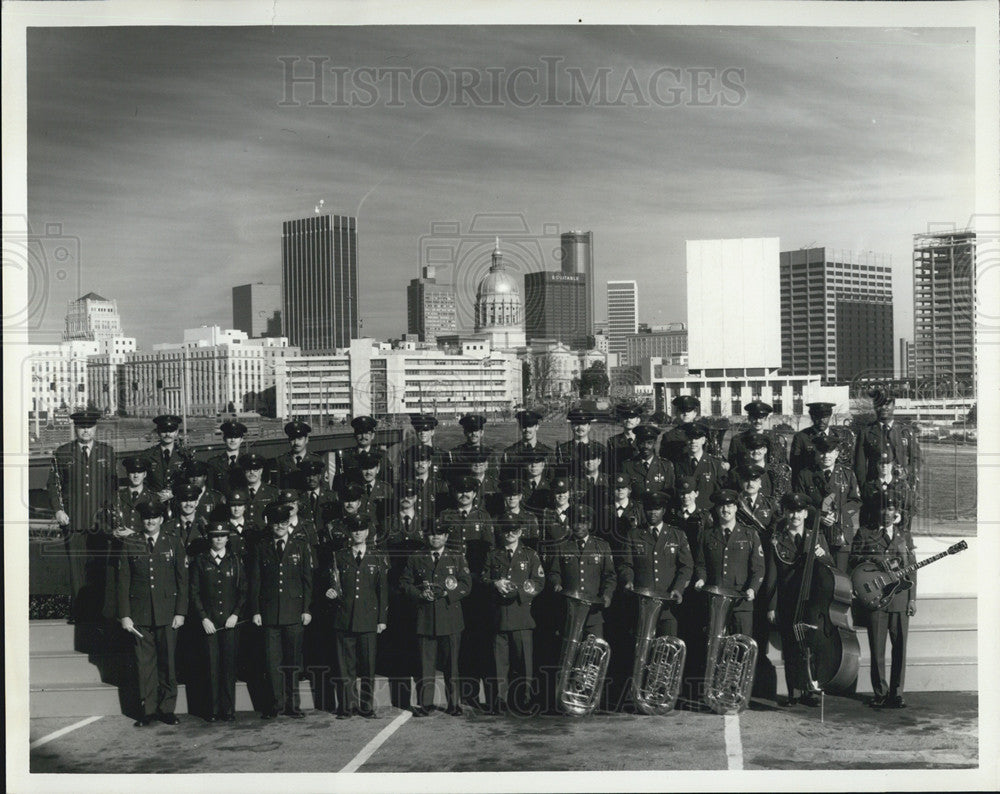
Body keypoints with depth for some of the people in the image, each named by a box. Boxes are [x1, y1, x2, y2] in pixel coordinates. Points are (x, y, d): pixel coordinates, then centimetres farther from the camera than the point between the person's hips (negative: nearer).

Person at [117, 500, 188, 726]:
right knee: (145, 662, 1)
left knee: (168, 661, 0)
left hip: (168, 613, 0)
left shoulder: (174, 543, 6)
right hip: (140, 614, 0)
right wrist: (125, 615, -1)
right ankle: (147, 710, 9)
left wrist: (180, 612, -1)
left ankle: (167, 709, 11)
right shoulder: (130, 544, 6)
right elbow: (123, 581, 6)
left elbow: (182, 580, 6)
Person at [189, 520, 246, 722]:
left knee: (229, 664, -1)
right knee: (212, 666, -2)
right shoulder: (200, 561, 7)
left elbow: (243, 591, 10)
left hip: (230, 620, 1)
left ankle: (229, 709, 5)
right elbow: (194, 592, 5)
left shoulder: (235, 560, 10)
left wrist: (236, 614, -3)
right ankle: (213, 710, 4)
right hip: (209, 621, -1)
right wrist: (203, 618, -5)